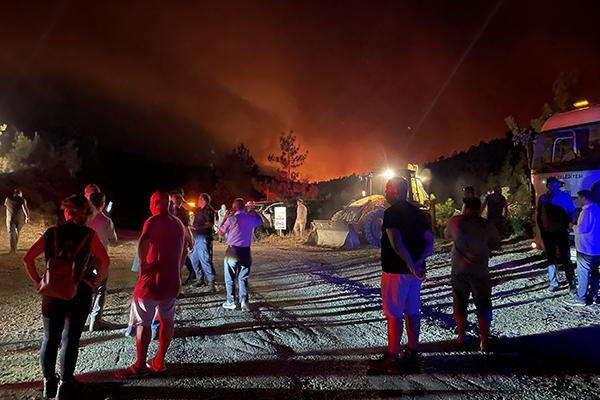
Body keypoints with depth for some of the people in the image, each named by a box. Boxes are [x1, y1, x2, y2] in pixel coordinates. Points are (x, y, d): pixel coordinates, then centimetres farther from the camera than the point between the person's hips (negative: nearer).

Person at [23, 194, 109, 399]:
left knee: (50, 339, 18)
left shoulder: (51, 233, 2)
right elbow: (105, 261, -16)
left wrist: (37, 281, 6)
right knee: (70, 339, 9)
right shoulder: (89, 235, -7)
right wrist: (96, 281, -4)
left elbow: (28, 258, -1)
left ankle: (48, 382, 30)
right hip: (79, 292, -3)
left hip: (52, 292, 3)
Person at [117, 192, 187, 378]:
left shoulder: (153, 221, -12)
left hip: (152, 279, -7)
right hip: (172, 281, 7)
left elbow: (142, 244, -31)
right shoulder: (178, 223, 12)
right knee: (167, 320, 14)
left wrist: (142, 266, -20)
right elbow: (184, 251, 21)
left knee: (143, 323, 3)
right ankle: (159, 362, 23)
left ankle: (140, 366, 10)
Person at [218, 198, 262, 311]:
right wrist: (254, 213, 25)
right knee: (243, 278, 14)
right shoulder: (251, 218, 2)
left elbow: (221, 233, 0)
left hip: (233, 251, -3)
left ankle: (231, 302, 16)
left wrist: (225, 218, 5)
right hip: (246, 251, 3)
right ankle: (244, 301, 4)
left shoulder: (232, 219, -11)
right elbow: (260, 221, 24)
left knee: (230, 278, 12)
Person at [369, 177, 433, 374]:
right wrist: (417, 263, -7)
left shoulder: (391, 213, -14)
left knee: (394, 315, 0)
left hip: (395, 271, -8)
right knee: (412, 312, 15)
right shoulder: (419, 213, 10)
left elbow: (396, 242, -26)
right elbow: (429, 242, 4)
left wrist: (411, 264, -24)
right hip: (414, 271, 8)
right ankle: (412, 353, 26)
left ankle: (393, 358, 8)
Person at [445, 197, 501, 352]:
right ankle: (483, 341, 14)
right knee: (483, 306, 12)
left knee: (460, 304, 16)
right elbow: (496, 245, 2)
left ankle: (461, 337, 25)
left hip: (459, 270, 1)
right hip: (480, 271, -1)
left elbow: (447, 235, 12)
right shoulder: (487, 224, -9)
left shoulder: (455, 221, -6)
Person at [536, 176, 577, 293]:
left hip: (561, 232, -2)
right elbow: (538, 215, 8)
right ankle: (553, 283, 19)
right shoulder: (543, 198, 1)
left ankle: (572, 284, 5)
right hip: (547, 233, 2)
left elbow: (572, 213, 1)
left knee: (565, 258, -4)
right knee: (551, 258, 10)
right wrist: (541, 229, 2)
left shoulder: (566, 197, -4)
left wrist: (566, 227, -8)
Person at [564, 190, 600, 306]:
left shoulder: (587, 211, -18)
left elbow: (581, 229, -20)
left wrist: (573, 227, -1)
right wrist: (577, 226, 17)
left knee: (583, 273, -2)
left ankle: (581, 299, 3)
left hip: (586, 249, -9)